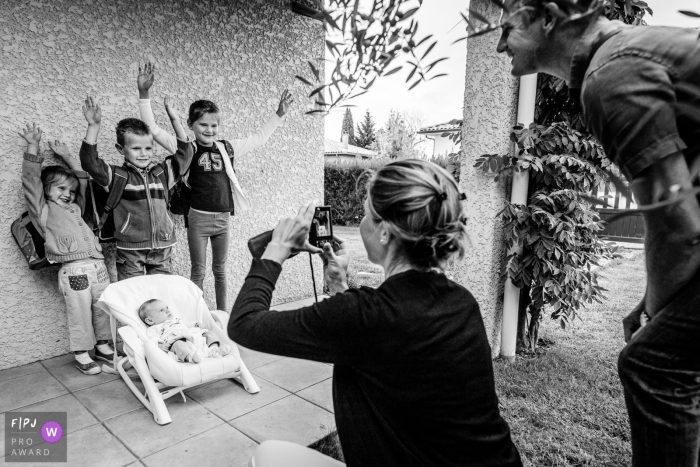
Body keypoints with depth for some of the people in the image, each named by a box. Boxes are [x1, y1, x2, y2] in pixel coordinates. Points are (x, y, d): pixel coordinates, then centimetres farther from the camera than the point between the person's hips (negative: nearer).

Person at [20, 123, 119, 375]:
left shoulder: (75, 208, 20)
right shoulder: (44, 212, 5)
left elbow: (82, 179, 28)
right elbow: (31, 182, -4)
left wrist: (66, 155, 28)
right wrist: (33, 147, -5)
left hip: (98, 266, 6)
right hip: (74, 271, -6)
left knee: (103, 309, 12)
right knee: (80, 314, 3)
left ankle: (103, 346, 29)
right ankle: (81, 354, 19)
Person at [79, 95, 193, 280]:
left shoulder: (162, 172, 5)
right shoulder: (117, 176, -4)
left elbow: (185, 154, 3)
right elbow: (89, 161, -16)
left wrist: (176, 121, -3)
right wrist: (94, 126, -24)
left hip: (162, 248, 3)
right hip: (130, 249, -2)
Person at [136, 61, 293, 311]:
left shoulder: (227, 148, 6)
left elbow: (259, 138, 16)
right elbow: (153, 129, -10)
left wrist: (278, 114, 16)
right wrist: (144, 94, -19)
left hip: (223, 217, 3)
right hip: (198, 217, -3)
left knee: (220, 269, 15)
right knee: (198, 270, 7)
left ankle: (223, 313, 28)